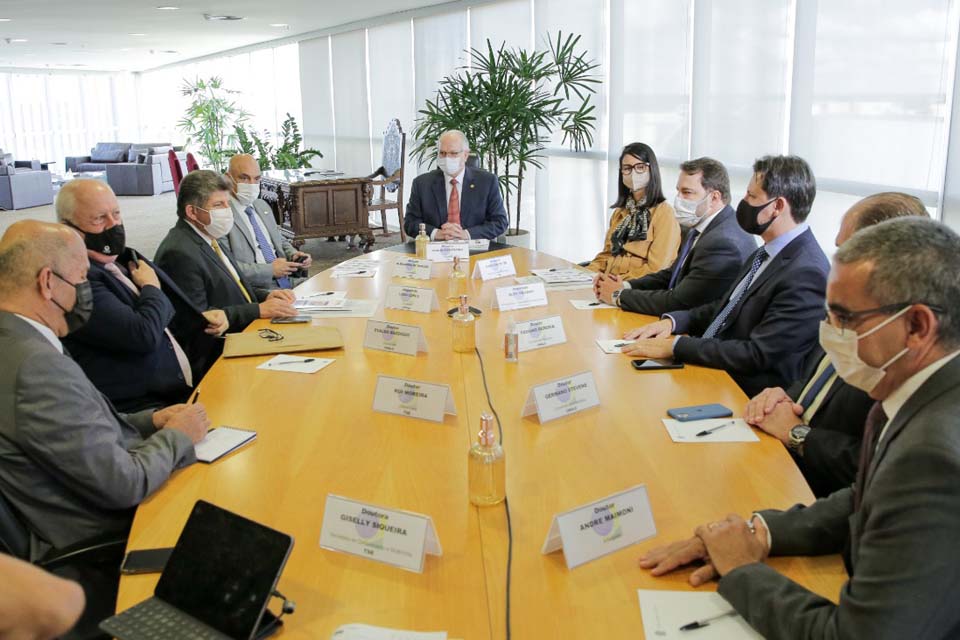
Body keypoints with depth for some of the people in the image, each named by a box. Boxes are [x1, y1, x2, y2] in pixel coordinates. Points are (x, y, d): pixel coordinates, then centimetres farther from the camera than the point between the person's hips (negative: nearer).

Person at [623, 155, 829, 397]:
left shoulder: (807, 274, -22)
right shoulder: (767, 253, 9)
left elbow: (757, 355, -24)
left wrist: (675, 345, -21)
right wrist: (672, 321, 1)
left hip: (742, 394, -8)